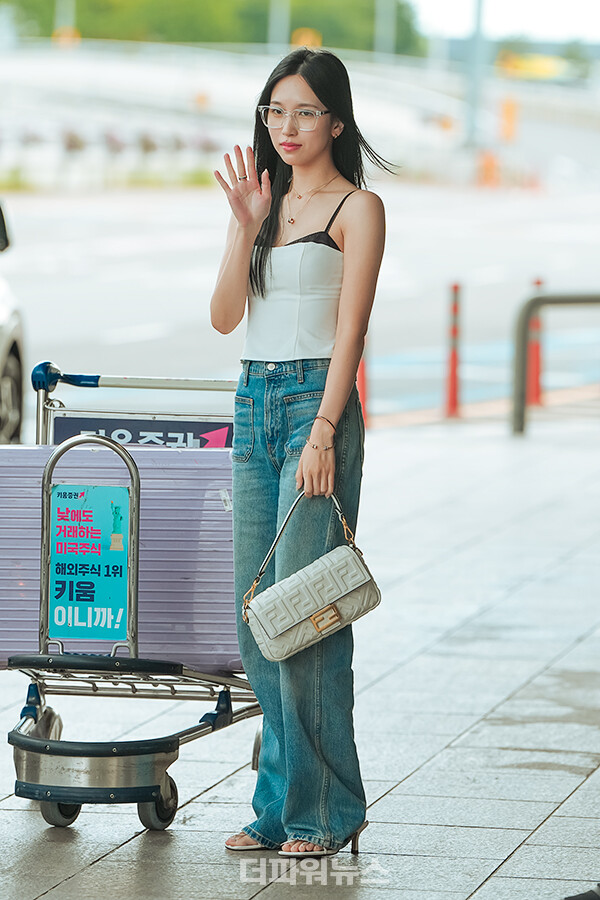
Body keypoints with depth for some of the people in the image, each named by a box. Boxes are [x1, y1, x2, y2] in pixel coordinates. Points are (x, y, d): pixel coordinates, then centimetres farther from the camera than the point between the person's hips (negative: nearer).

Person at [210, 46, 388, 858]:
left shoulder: (357, 208, -3)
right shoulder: (263, 202, 16)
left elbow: (350, 329, -10)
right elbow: (225, 316, 7)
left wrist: (323, 432, -18)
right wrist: (246, 225, -5)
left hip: (316, 402, -7)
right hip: (253, 403, 7)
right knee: (255, 613, 6)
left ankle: (325, 810, -3)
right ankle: (280, 804, 12)